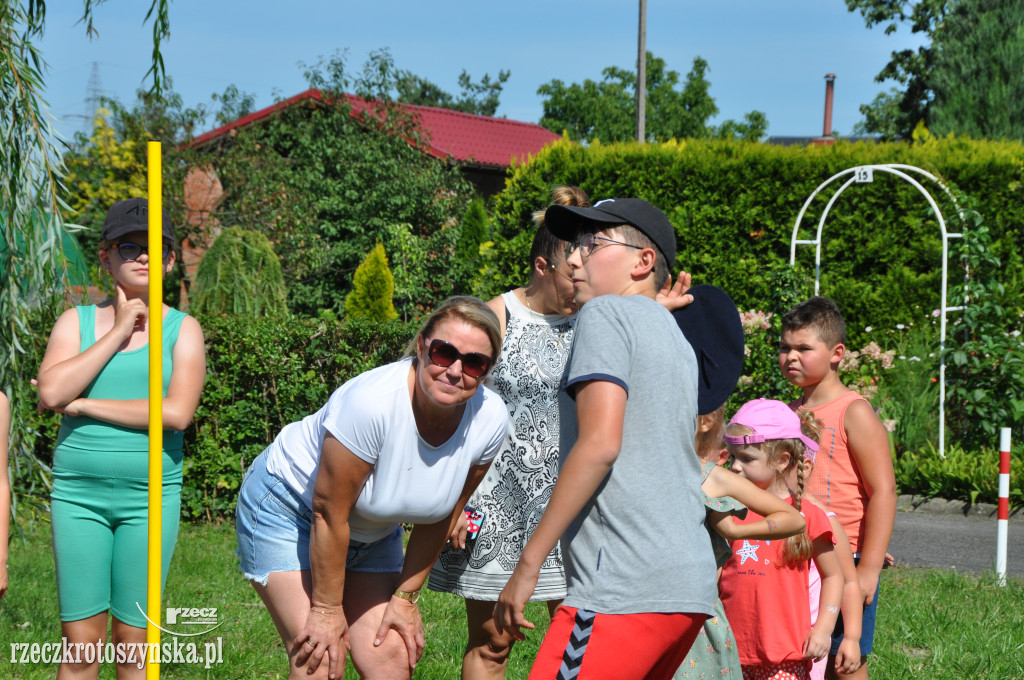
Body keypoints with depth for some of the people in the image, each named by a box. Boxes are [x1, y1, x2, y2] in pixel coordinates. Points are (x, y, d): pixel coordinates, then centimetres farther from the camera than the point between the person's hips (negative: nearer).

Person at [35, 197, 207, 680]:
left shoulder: (182, 329, 5)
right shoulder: (76, 322, 9)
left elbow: (177, 413, -12)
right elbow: (51, 392, -10)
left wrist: (82, 405, -9)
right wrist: (118, 332, -6)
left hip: (149, 496, -1)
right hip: (78, 490, 1)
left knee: (133, 639, 1)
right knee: (80, 640, -2)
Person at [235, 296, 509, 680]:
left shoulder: (489, 419, -19)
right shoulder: (371, 402, -36)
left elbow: (440, 516, -3)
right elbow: (329, 512, -26)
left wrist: (405, 597, 1)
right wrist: (327, 608, -18)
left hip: (373, 530, 6)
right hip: (288, 504, -6)